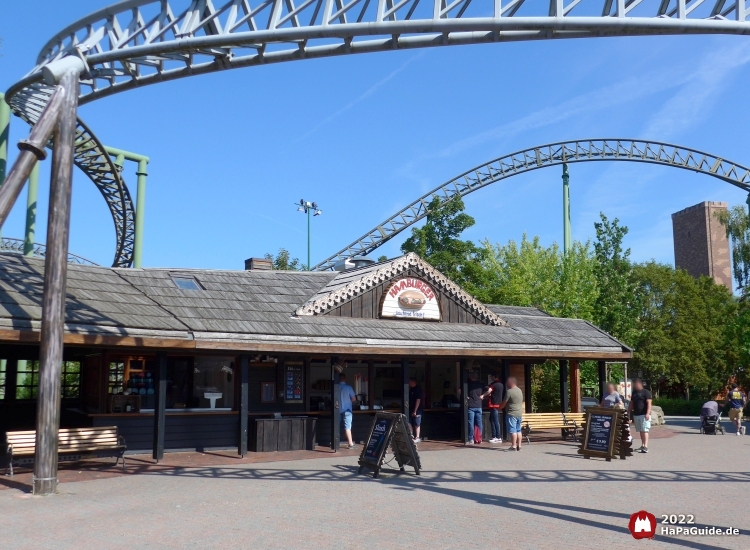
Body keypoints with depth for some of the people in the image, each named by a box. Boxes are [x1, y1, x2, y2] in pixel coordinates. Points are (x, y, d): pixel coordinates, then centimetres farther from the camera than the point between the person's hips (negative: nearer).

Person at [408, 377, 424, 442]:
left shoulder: (418, 389, -12)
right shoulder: (411, 389, 13)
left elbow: (418, 400, -17)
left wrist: (415, 411, -20)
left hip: (417, 410, -8)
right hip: (411, 409, 8)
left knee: (417, 424, -2)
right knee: (410, 423, 9)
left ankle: (417, 437, 2)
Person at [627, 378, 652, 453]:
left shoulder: (646, 392, -4)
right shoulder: (634, 392, 18)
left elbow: (649, 403, -12)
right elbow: (631, 404, 23)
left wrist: (648, 413, -21)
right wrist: (628, 413, 19)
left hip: (644, 414, -7)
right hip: (636, 414, 7)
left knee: (644, 430, -11)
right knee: (640, 431, 10)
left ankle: (646, 447, -16)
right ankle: (642, 445, 16)